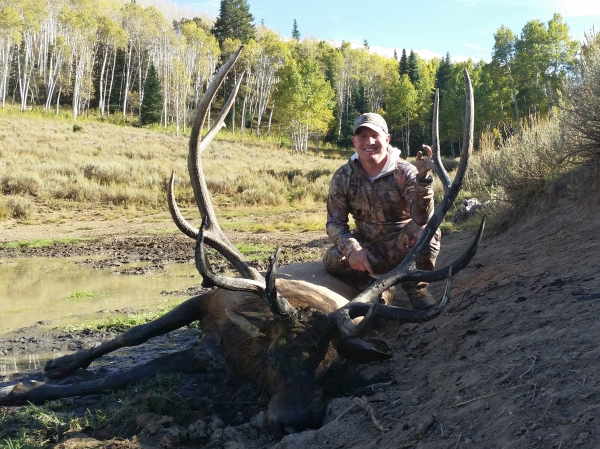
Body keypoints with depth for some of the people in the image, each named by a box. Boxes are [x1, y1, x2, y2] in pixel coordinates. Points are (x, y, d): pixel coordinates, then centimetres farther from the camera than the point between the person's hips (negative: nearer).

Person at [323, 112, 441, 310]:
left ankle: (416, 288, -7)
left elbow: (423, 219, -30)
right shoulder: (343, 177, -8)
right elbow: (335, 222, -6)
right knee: (333, 259, -26)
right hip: (368, 249, 2)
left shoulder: (406, 172, -17)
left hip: (402, 247, -2)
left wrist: (423, 177, -45)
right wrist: (352, 249, -26)